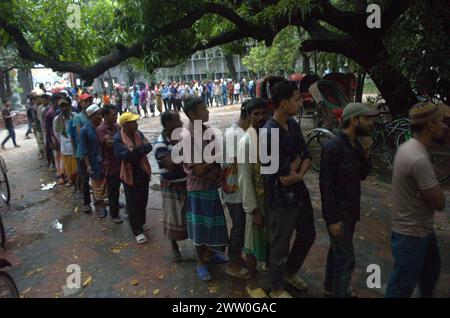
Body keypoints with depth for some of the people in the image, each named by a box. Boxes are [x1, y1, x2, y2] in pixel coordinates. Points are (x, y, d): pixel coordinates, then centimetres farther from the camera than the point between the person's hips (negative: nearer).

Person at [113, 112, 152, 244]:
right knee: (133, 203, 5)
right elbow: (125, 155, -27)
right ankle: (137, 231, 15)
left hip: (143, 172, 6)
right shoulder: (117, 139, -15)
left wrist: (134, 150, -22)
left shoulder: (139, 134, 3)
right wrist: (140, 150, -18)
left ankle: (141, 223, 39)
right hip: (130, 175, -6)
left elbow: (149, 147, -9)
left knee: (143, 201, 18)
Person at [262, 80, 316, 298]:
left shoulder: (293, 124, 2)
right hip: (281, 198, -8)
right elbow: (285, 176, -26)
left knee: (308, 235, 24)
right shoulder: (270, 133, -26)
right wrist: (297, 160, -7)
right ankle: (277, 290, 34)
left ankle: (290, 272, 48)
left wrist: (299, 174, -13)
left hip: (299, 191, 9)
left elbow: (307, 156, 5)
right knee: (280, 246, 9)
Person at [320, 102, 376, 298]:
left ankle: (331, 288, 39)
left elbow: (362, 176, 13)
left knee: (337, 251, 22)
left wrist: (366, 155, -5)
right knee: (346, 259, -1)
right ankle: (340, 294, 16)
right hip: (338, 212, -8)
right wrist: (332, 218, -20)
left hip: (351, 209, 8)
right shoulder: (333, 148, -22)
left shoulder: (356, 145, 4)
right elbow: (326, 185, -22)